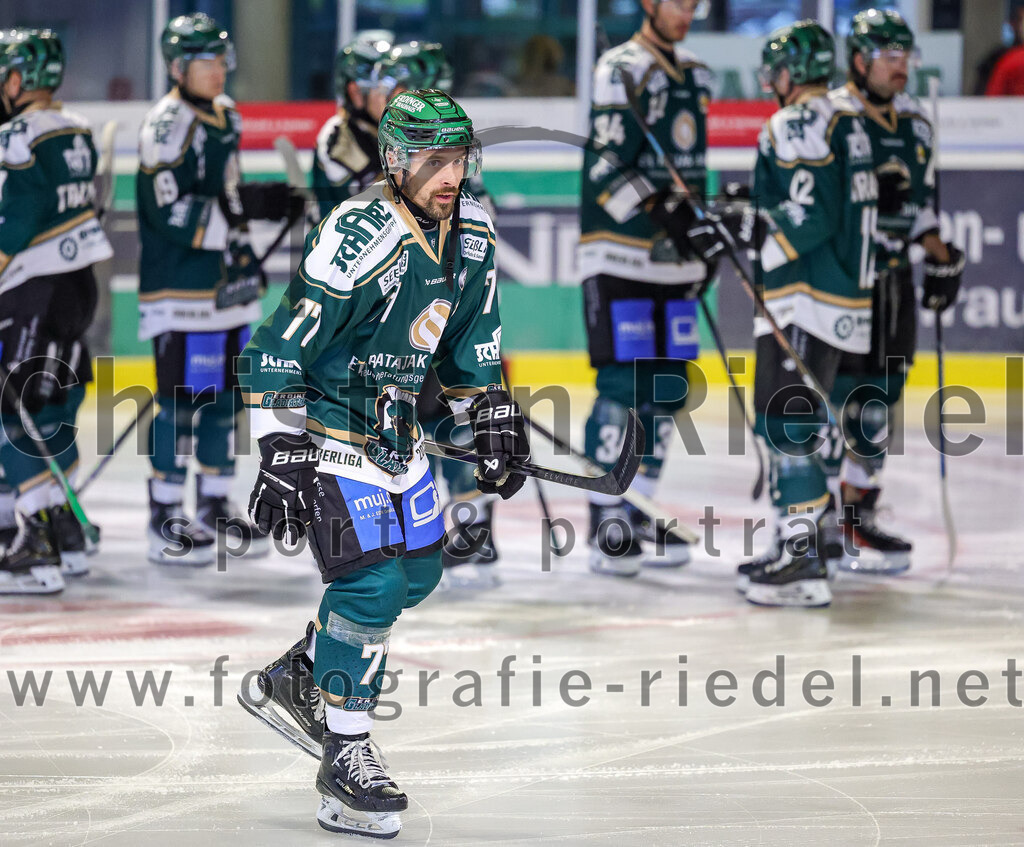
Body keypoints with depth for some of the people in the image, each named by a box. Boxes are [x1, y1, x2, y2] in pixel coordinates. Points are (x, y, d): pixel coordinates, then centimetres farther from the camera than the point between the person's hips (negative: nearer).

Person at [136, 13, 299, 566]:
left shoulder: (226, 117, 13)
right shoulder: (167, 127, -15)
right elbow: (173, 214, -23)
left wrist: (244, 258, 17)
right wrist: (250, 205, -24)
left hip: (229, 285, 9)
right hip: (182, 290, -9)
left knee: (225, 396, 12)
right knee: (181, 397, -6)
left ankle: (215, 508, 22)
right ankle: (165, 517, 1)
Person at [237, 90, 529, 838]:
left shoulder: (471, 232, -3)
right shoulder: (358, 242, -27)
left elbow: (469, 333, 15)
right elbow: (276, 354, -24)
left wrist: (493, 415, 10)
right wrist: (282, 455, -27)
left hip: (395, 430, 9)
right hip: (325, 431, -9)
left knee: (417, 573, 15)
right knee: (372, 585, -15)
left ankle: (293, 679, 32)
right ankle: (346, 759, -4)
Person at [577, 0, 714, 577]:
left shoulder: (696, 78, 16)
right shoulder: (622, 71, -9)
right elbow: (607, 168, -17)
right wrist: (664, 213, -26)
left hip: (675, 260, 8)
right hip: (621, 259, -8)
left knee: (669, 388, 7)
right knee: (623, 385, -10)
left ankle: (635, 512, 15)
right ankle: (605, 518, -5)